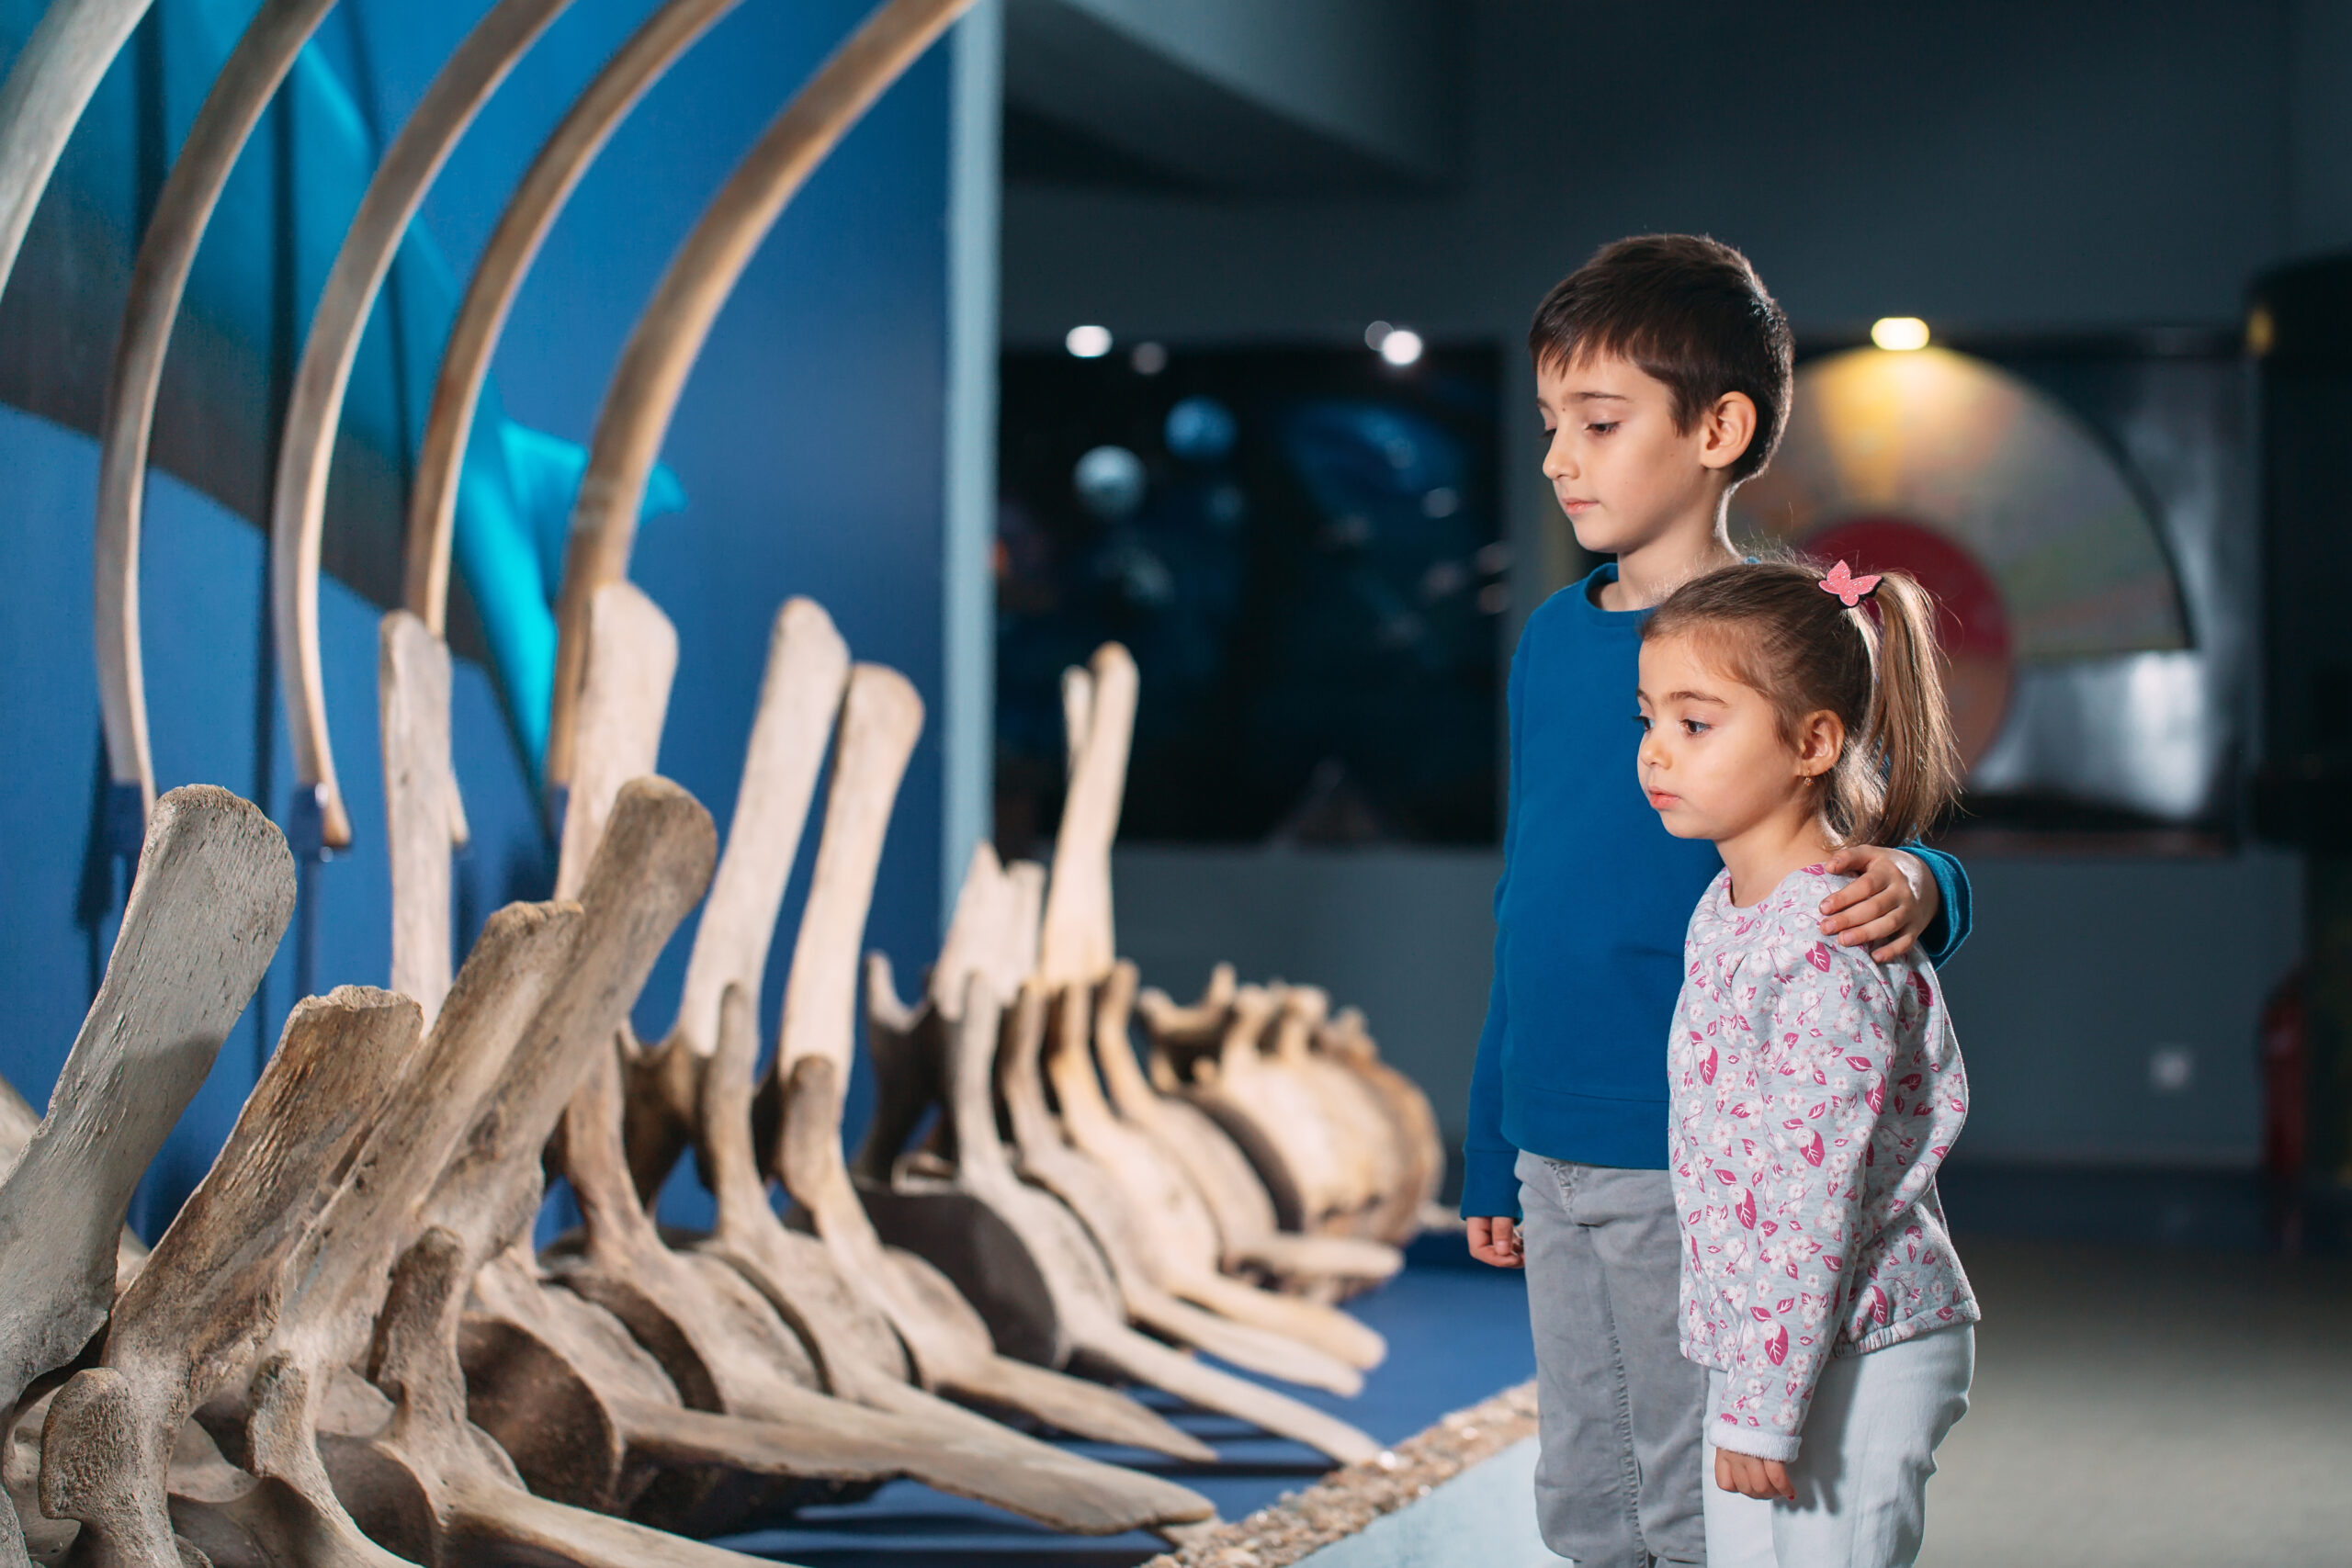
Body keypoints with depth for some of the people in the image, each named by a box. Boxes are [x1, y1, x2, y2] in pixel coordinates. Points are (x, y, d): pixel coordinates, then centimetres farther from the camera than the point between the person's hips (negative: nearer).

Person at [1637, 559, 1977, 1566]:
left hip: (1848, 1359, -9)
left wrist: (1764, 1406, -21)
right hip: (1753, 1341, 9)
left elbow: (1814, 1200, -23)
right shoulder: (1727, 910, 8)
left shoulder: (1830, 948, -21)